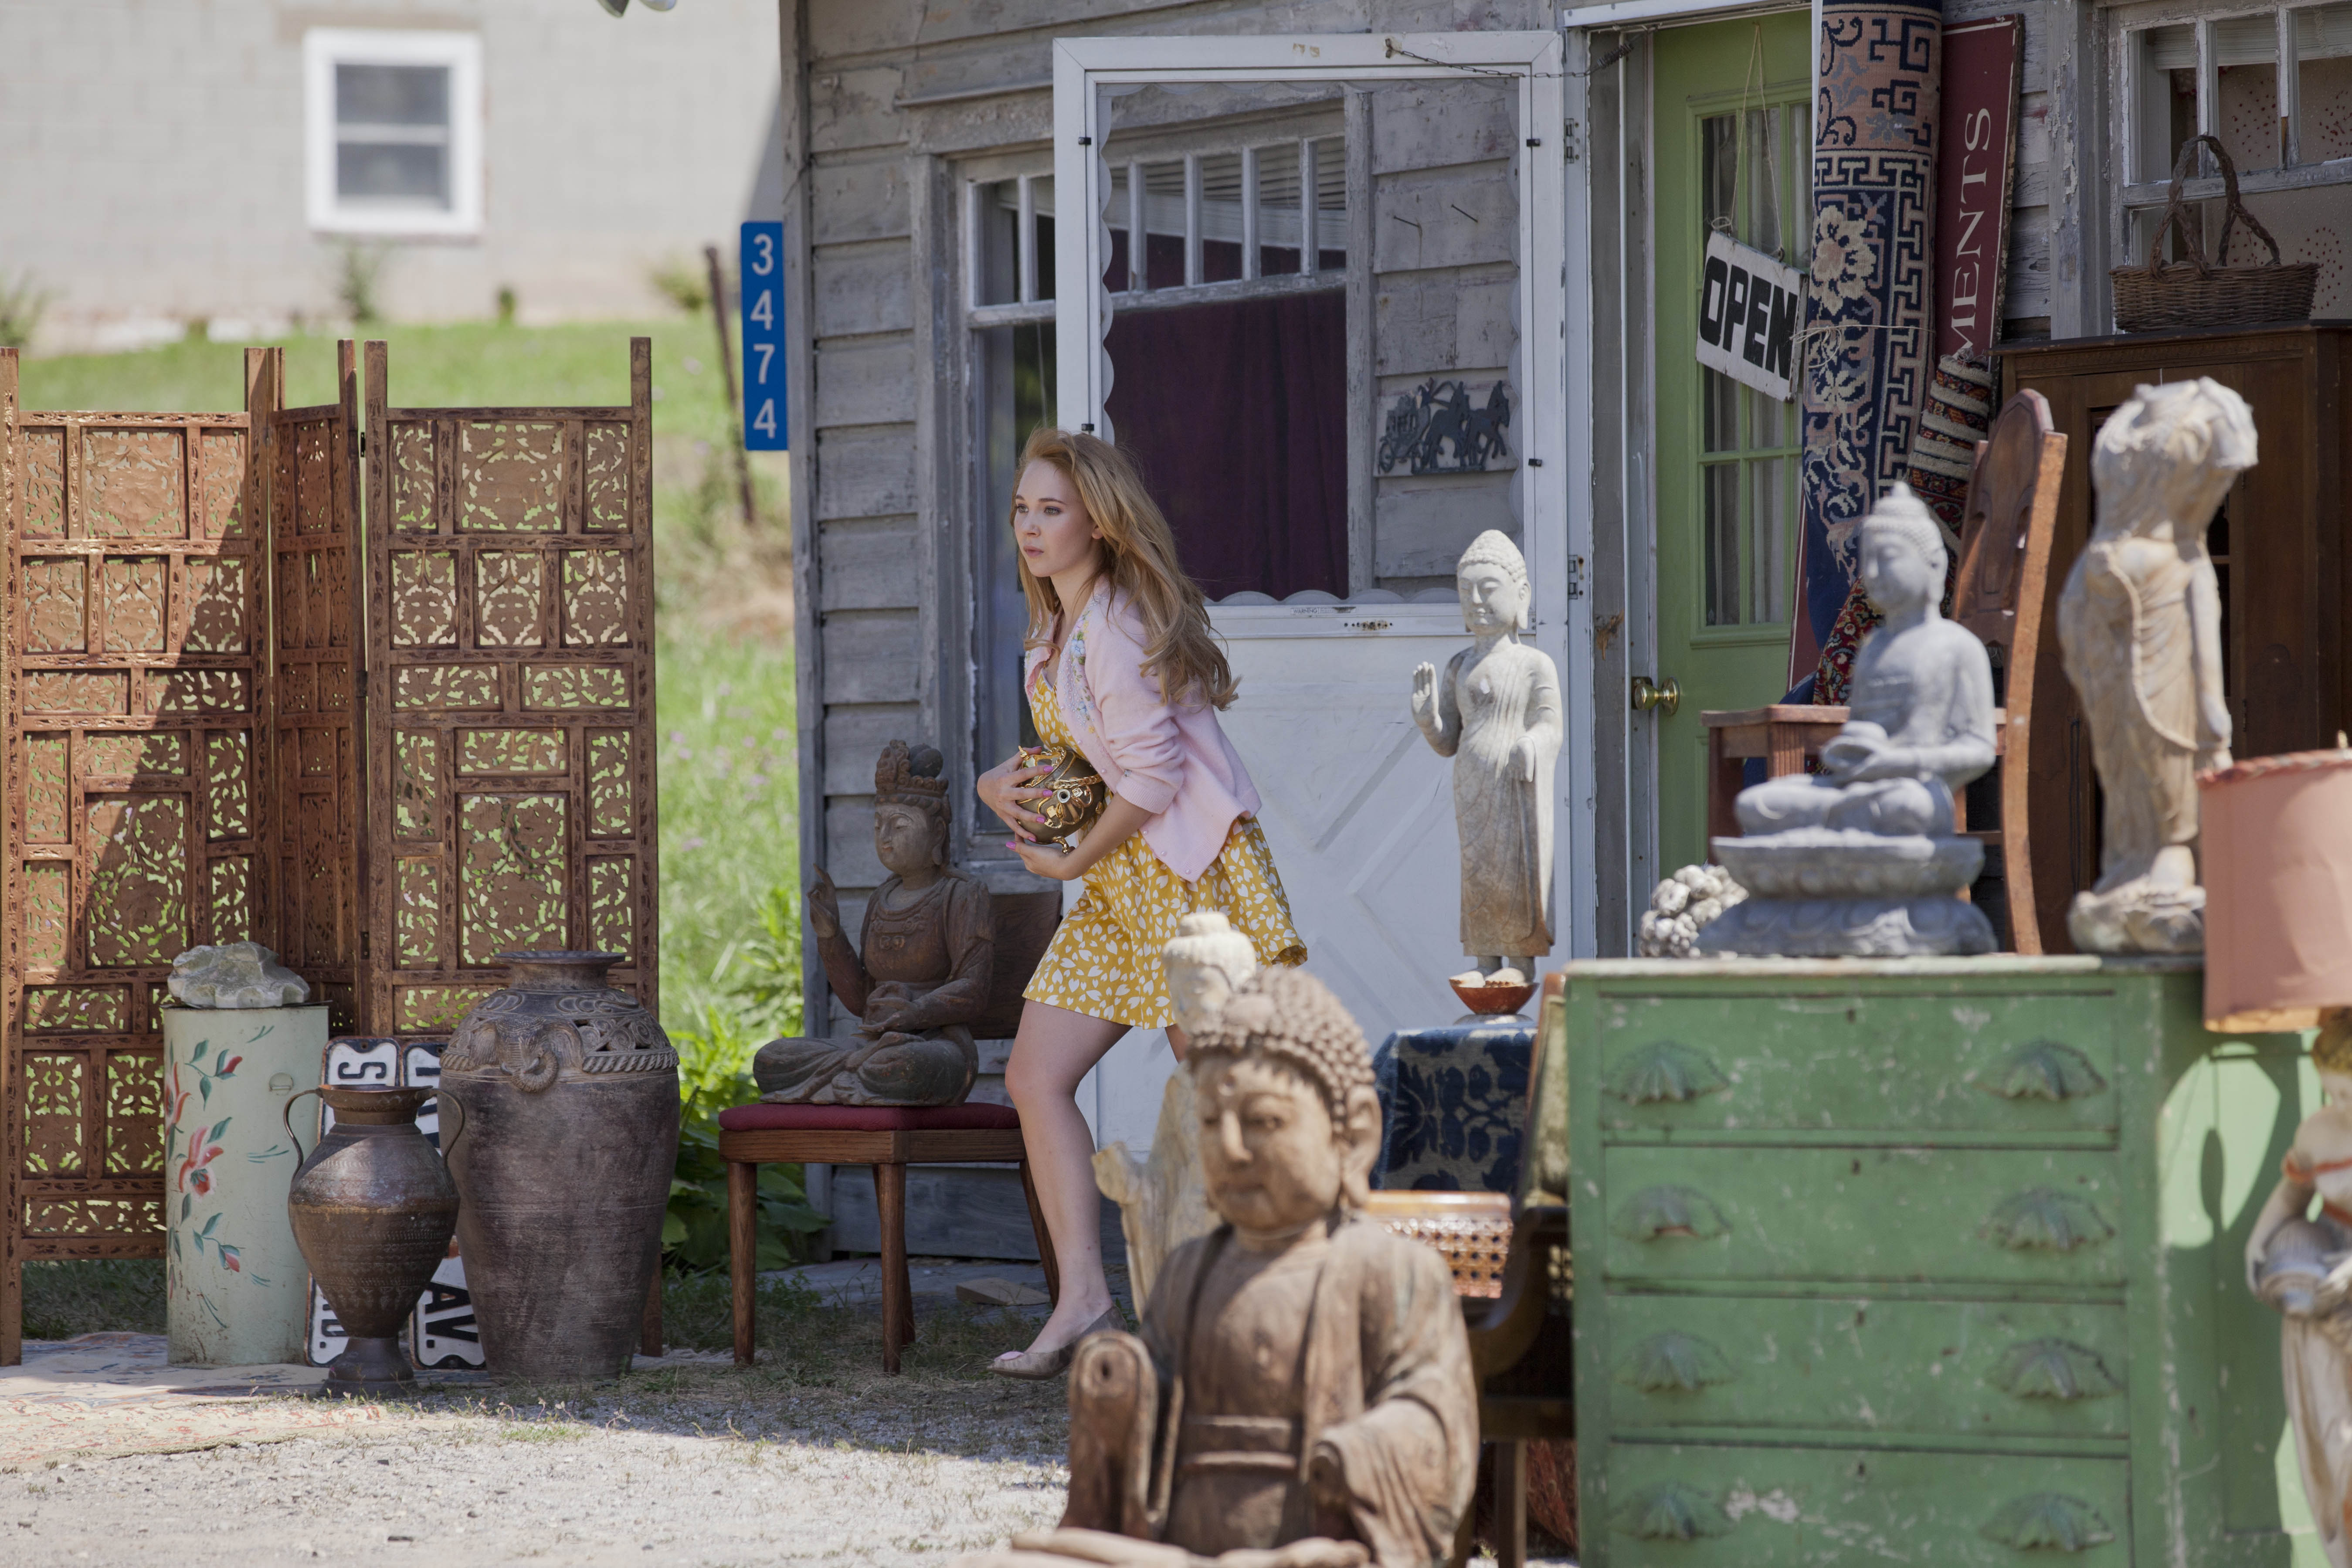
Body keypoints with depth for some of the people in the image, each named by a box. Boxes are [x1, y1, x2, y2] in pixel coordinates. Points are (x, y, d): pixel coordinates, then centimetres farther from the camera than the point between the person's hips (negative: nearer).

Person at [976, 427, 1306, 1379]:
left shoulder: (1116, 630, -16)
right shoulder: (1055, 634, 14)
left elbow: (1152, 775, -21)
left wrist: (1073, 861, -10)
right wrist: (1004, 785, 4)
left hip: (1190, 871, -10)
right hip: (1118, 885, 10)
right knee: (1035, 1076, 0)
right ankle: (1083, 1300, -3)